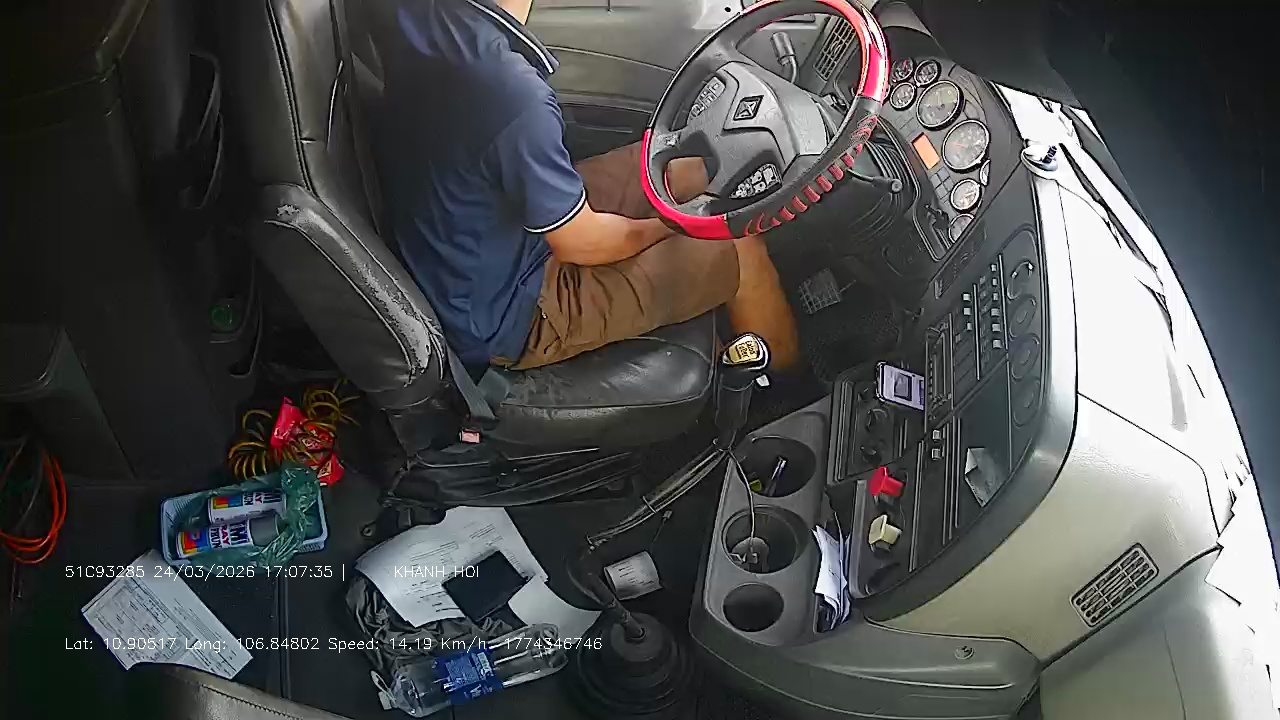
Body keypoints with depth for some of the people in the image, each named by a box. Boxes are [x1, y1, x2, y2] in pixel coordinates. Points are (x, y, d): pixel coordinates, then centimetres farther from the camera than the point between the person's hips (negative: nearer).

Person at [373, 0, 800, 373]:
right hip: (505, 320, -8)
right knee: (742, 251, 1)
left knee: (685, 167, 14)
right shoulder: (512, 95, -37)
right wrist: (663, 227, -3)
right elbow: (583, 244, -20)